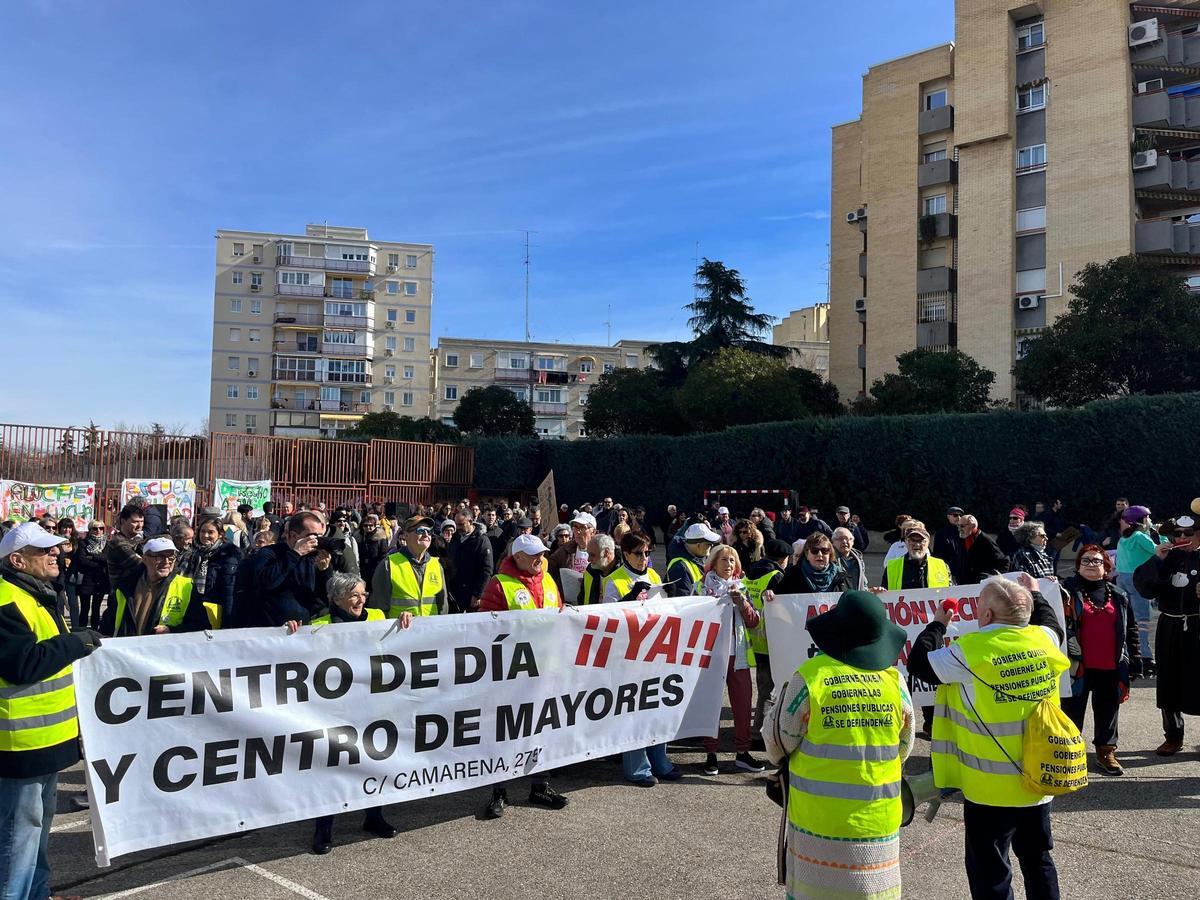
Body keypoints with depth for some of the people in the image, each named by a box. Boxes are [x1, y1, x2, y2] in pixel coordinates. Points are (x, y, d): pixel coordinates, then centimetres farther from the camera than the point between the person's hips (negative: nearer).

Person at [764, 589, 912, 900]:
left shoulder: (810, 677, -16)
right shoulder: (894, 679, -5)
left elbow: (778, 743, -6)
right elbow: (904, 747, 9)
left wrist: (772, 709, 12)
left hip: (818, 814, -2)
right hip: (877, 817, 3)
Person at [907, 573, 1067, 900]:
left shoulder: (972, 650, -21)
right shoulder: (1044, 639, -4)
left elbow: (919, 664, -8)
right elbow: (1052, 625, 21)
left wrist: (937, 624, 7)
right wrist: (1034, 595, 37)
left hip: (990, 789, -6)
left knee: (989, 872, 7)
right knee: (1037, 858, 24)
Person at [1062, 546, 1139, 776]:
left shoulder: (1118, 596, 8)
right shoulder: (1069, 591, -3)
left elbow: (1131, 628, 13)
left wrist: (1134, 657, 10)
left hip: (1110, 667, 3)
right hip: (1078, 666, -3)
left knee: (1107, 709, 13)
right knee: (1073, 709, 5)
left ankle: (1106, 751, 27)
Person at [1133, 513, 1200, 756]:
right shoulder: (1168, 557, 8)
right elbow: (1141, 582, 0)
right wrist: (1156, 560, -12)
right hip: (1169, 627, 4)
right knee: (1168, 680, 9)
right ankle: (1173, 736, 22)